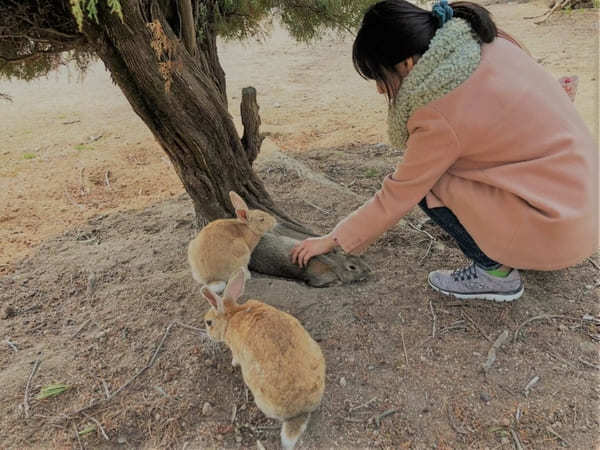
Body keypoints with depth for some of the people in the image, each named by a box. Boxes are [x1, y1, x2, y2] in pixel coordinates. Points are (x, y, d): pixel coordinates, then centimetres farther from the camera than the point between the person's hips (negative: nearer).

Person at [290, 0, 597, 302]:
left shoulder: (442, 118, -24)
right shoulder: (484, 42, -4)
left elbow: (398, 196, -14)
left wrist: (332, 240, -2)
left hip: (559, 226, -8)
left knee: (426, 182, -9)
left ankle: (495, 272, 2)